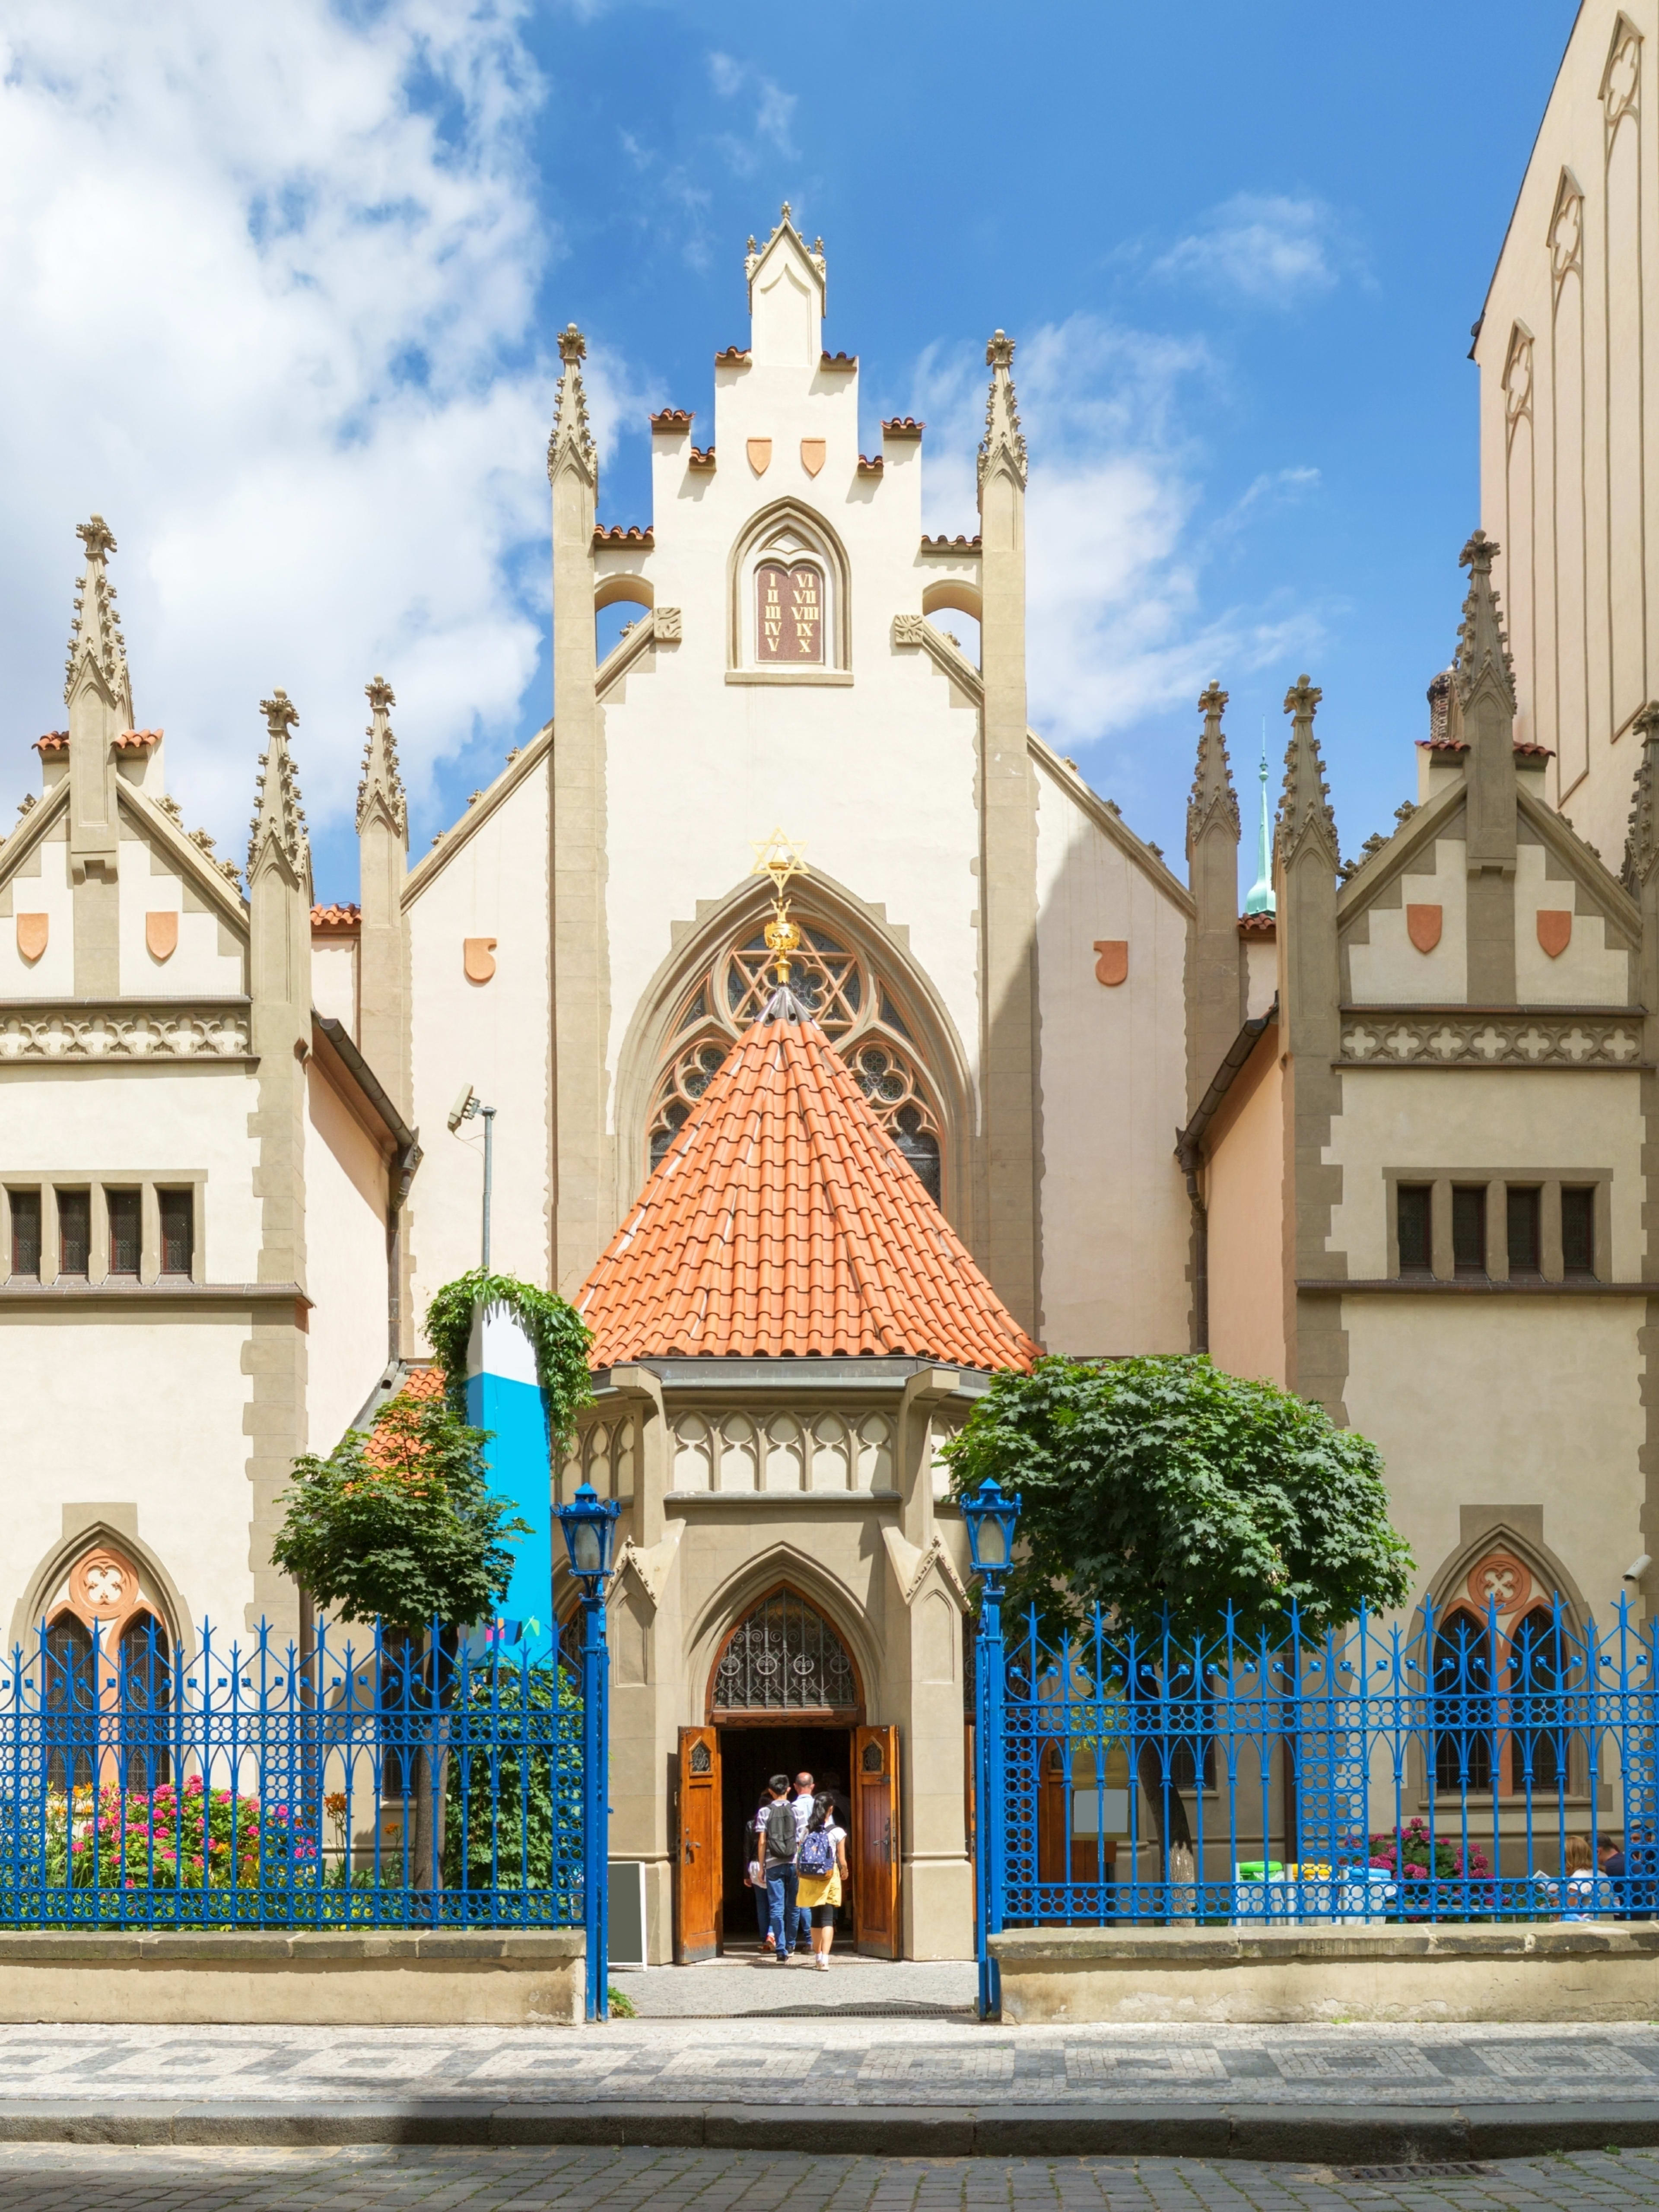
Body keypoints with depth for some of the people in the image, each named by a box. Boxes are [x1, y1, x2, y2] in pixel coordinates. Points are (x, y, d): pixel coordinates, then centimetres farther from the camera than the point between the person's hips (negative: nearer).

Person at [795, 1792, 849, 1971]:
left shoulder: (807, 1832, 2)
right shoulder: (837, 1832, -6)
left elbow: (800, 1857, 3)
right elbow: (842, 1861, -5)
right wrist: (844, 1873, 15)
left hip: (809, 1880, 3)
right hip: (829, 1879, -3)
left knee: (815, 1918, 17)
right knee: (827, 1919, -4)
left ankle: (817, 1955, 28)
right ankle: (824, 1958, -17)